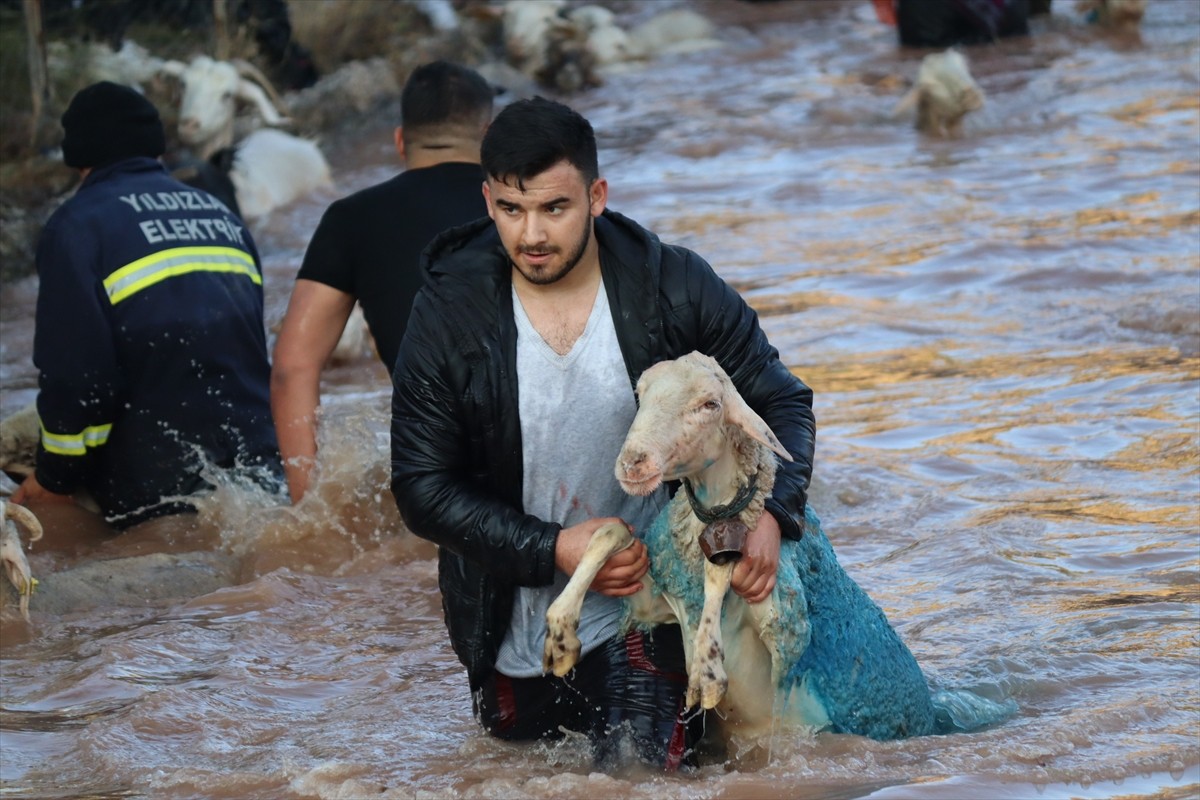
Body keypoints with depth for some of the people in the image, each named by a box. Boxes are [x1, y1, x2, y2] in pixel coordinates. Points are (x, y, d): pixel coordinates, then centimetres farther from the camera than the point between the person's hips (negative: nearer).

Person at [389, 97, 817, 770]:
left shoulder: (675, 287, -12)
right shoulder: (448, 316, -13)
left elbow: (782, 403, -4)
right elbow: (423, 487, -10)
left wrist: (772, 515, -23)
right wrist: (554, 549, -21)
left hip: (649, 604, -2)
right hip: (517, 629, 2)